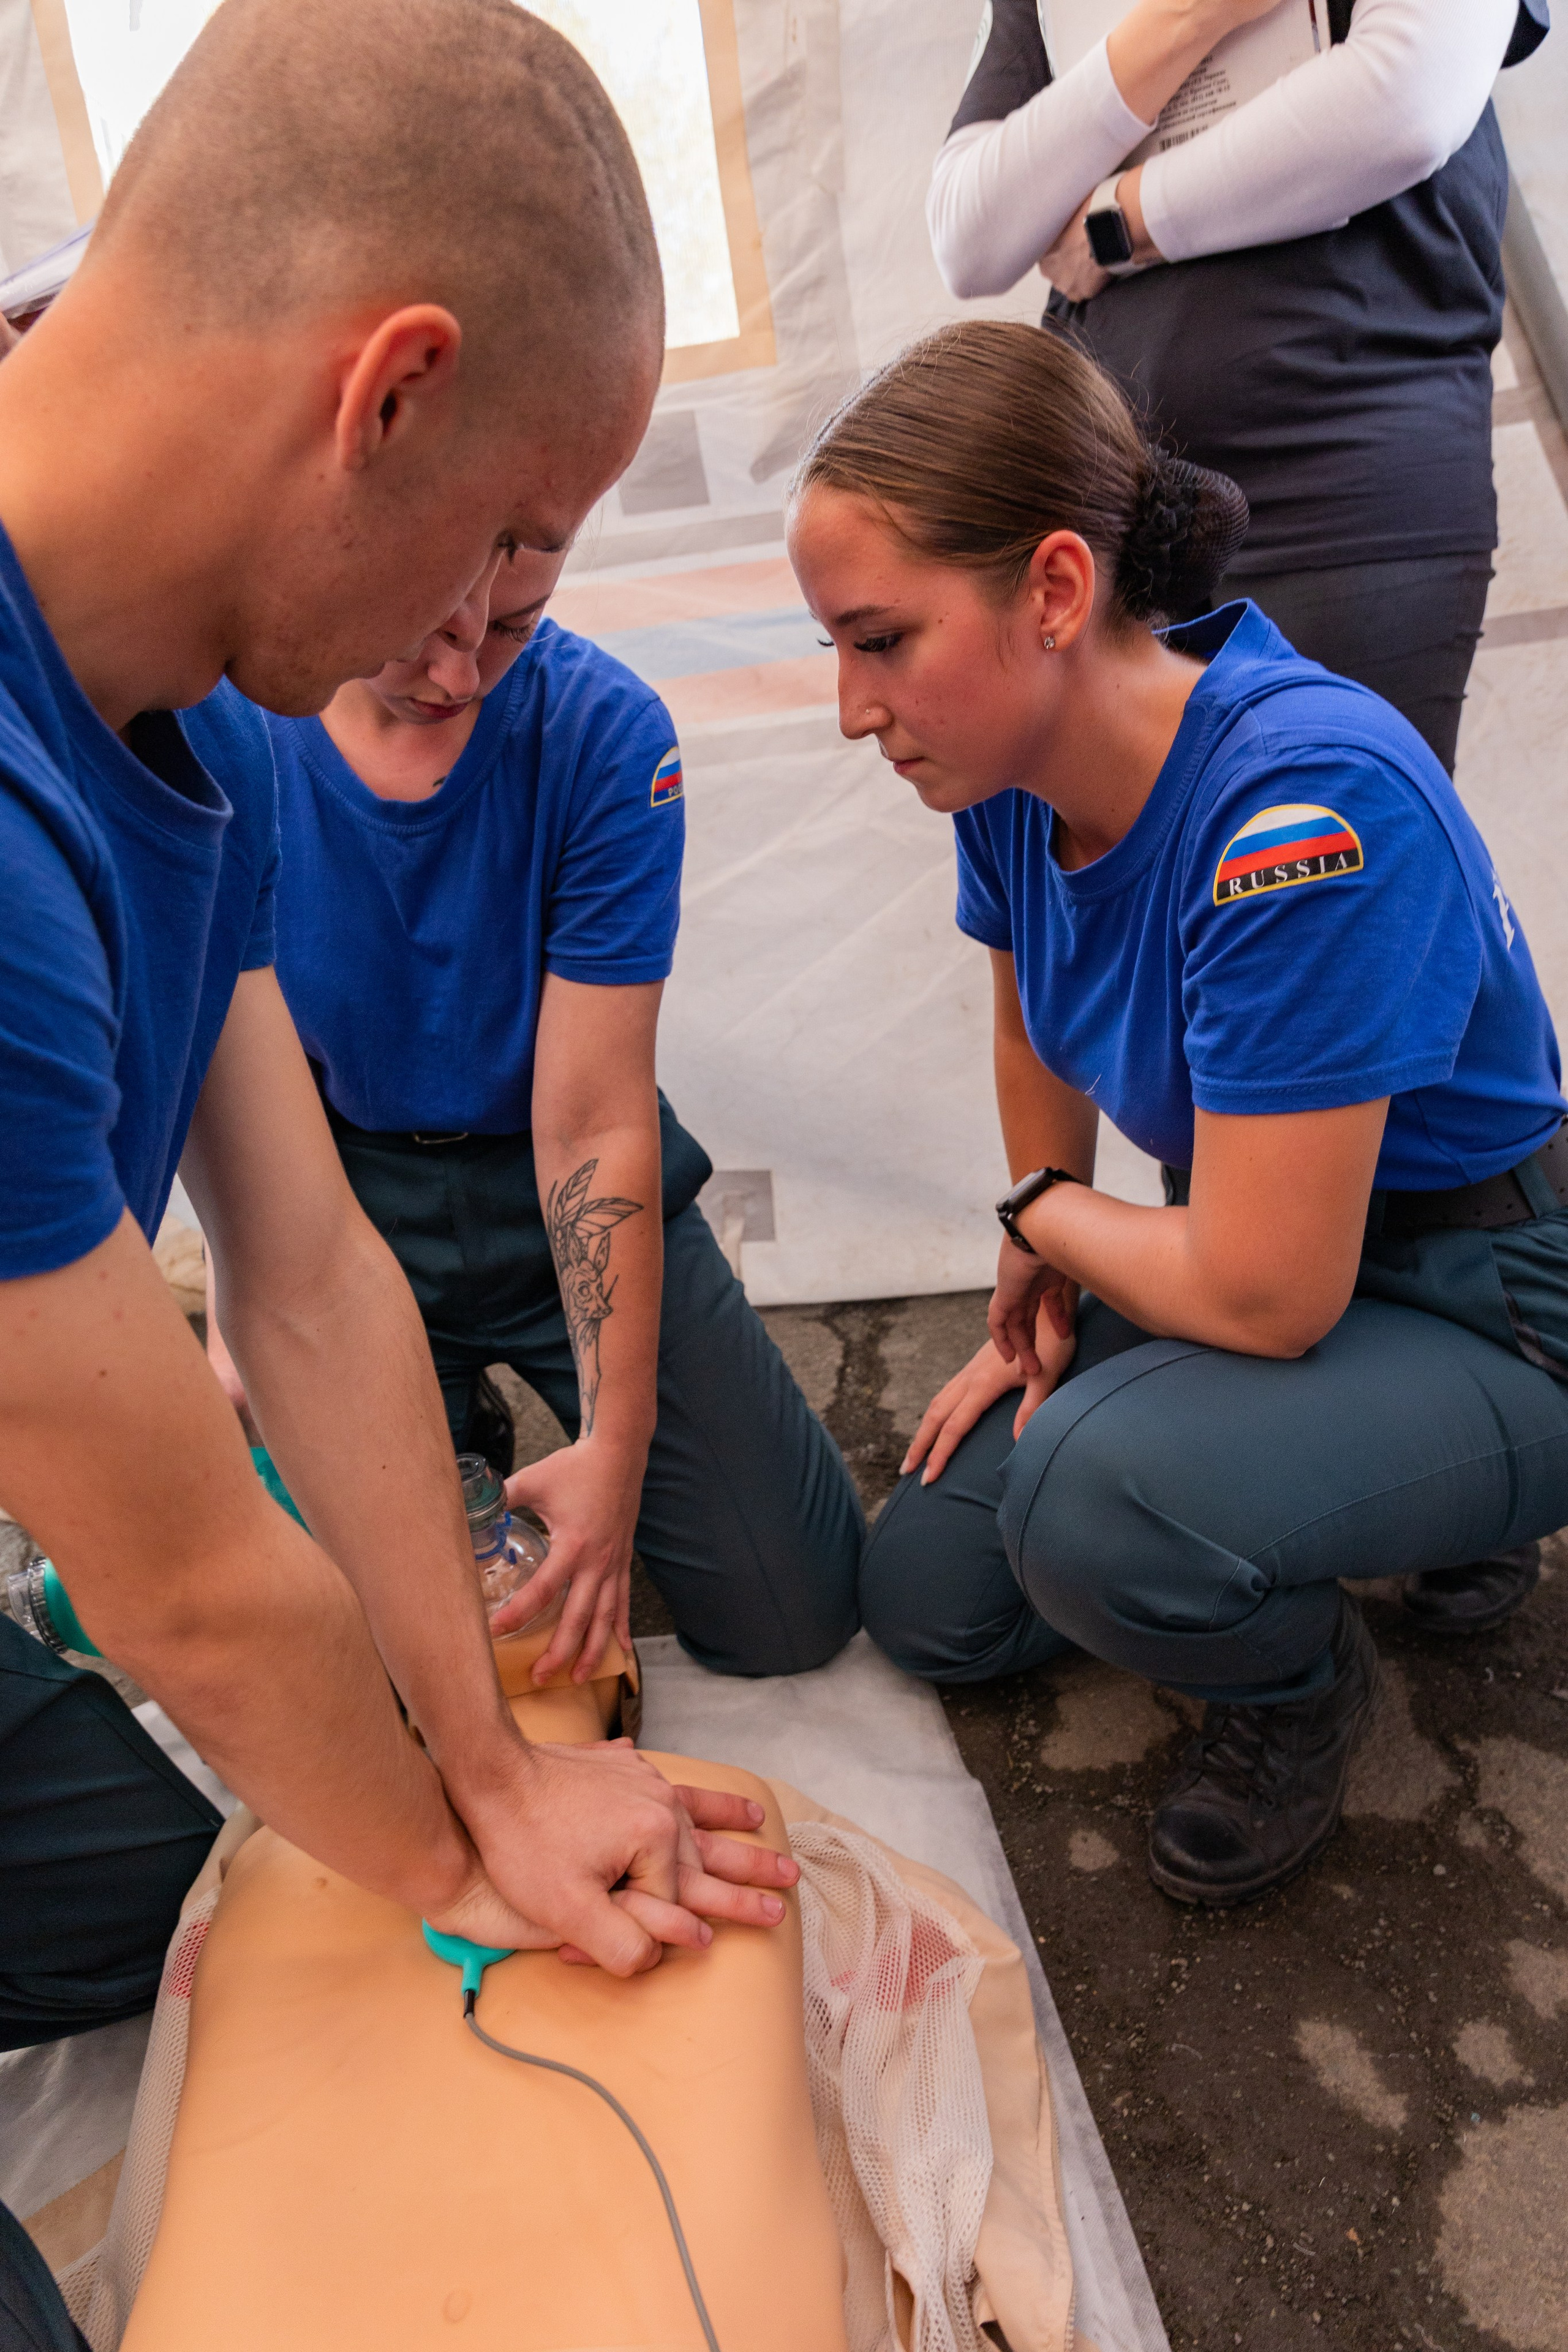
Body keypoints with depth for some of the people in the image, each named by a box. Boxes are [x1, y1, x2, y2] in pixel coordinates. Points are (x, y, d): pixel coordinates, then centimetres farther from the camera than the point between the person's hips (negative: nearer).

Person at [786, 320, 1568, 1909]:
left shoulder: (1305, 803, -34)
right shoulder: (1011, 764, -10)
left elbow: (1266, 1293, -31)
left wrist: (1049, 1218, -12)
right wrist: (1042, 1299, 9)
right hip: (1250, 1248, 8)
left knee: (1095, 1486, -36)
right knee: (925, 1604, 9)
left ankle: (1305, 1684, 3)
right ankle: (1423, 1508, 21)